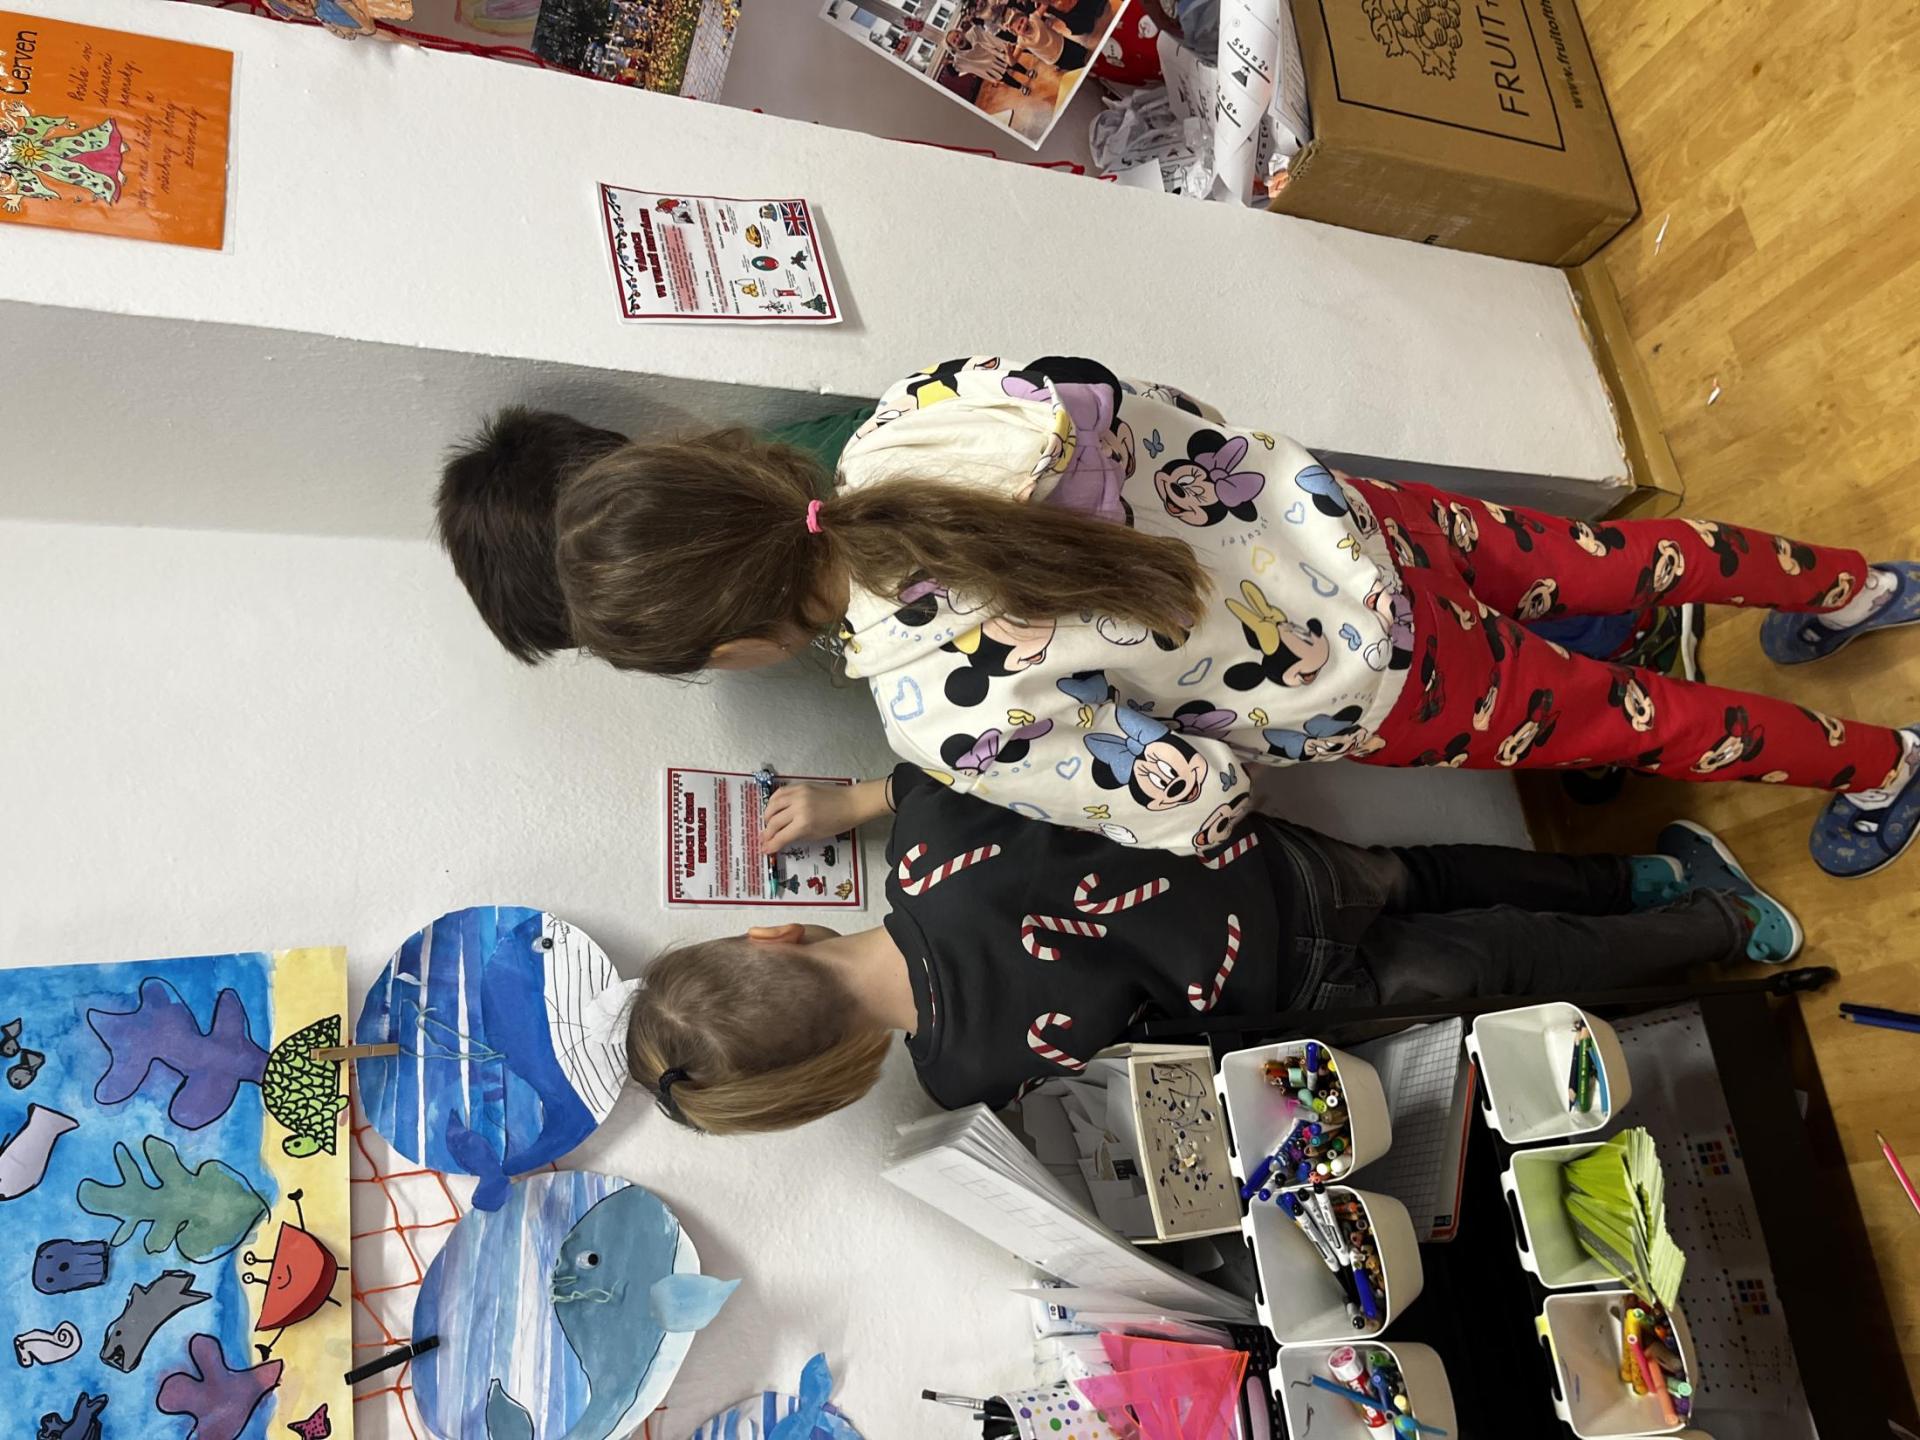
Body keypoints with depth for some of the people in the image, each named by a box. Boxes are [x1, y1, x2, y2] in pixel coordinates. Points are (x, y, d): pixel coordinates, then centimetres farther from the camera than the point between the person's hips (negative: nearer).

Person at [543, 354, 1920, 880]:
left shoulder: (948, 710, -32)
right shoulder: (917, 405, -17)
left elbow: (1195, 801, -22)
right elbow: (1121, 398, -2)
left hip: (1373, 690, -5)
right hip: (1350, 520, 5)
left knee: (1607, 715, 22)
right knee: (1585, 561, 30)